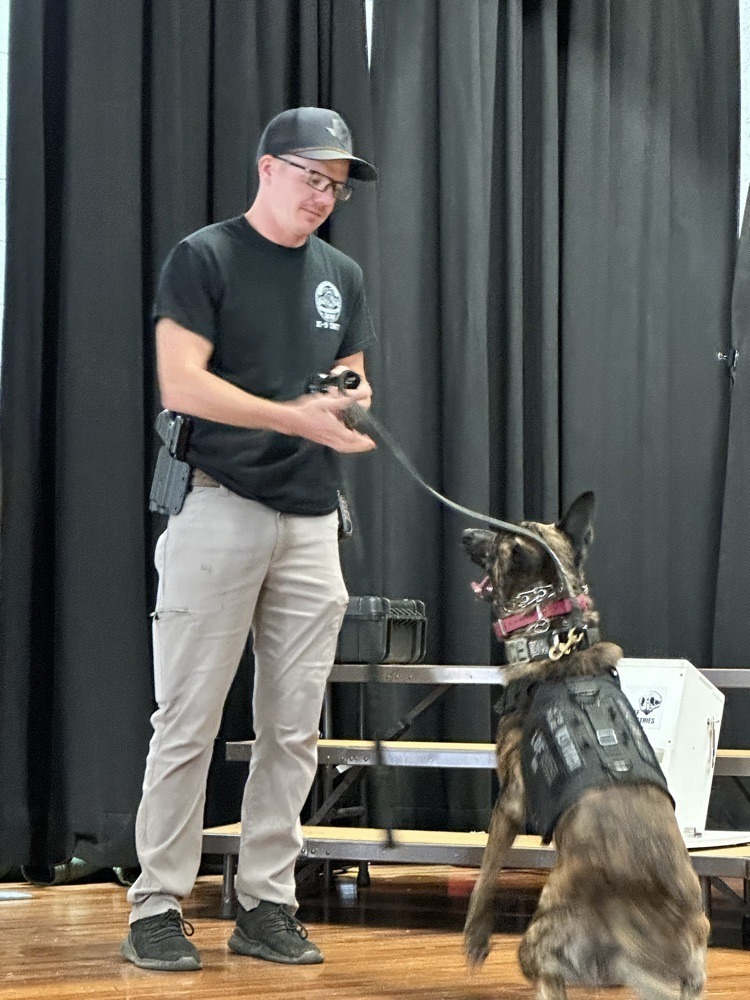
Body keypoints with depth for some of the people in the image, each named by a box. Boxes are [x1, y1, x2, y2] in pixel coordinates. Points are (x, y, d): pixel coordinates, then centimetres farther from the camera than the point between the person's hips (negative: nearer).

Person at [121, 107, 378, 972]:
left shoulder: (341, 276, 17)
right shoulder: (205, 258, -1)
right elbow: (182, 385, -11)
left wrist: (350, 404, -2)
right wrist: (294, 416, -19)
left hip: (310, 520, 6)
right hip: (219, 510, -6)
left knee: (293, 729, 4)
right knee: (188, 721, -5)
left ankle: (265, 904, 11)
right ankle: (157, 907, 1)